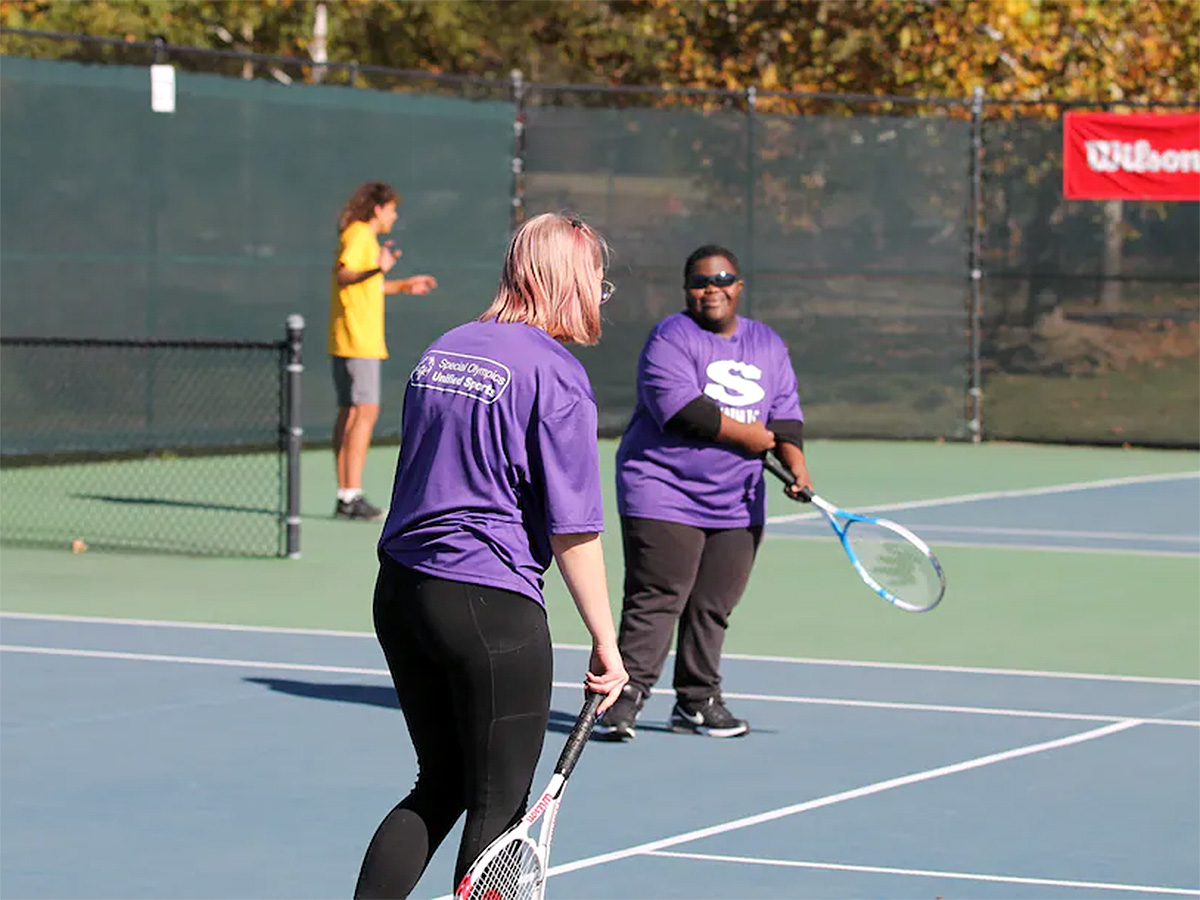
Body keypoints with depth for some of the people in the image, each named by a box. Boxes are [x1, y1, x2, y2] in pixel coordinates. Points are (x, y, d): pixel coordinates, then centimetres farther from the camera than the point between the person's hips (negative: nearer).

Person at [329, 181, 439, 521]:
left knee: (350, 412, 9)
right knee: (365, 411, -12)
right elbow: (343, 275, -24)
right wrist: (378, 269, -39)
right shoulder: (358, 235, -10)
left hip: (346, 341, 11)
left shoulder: (364, 236, 20)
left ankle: (345, 497, 9)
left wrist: (404, 286, 34)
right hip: (359, 341, -11)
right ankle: (352, 496, -15)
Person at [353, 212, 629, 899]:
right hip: (490, 608, -7)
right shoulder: (556, 376, -12)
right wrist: (606, 643, -9)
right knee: (499, 808, 4)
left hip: (399, 588, 7)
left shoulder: (444, 350, 11)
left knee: (440, 786, 18)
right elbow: (572, 529, -14)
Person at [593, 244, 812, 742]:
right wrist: (745, 435, -11)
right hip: (663, 492, -6)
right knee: (655, 600, -11)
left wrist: (793, 457, -9)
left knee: (713, 607, 8)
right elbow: (679, 407, -19)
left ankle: (697, 701, 19)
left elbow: (784, 412, 11)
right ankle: (625, 697, -8)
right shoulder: (672, 338, -6)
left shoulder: (769, 346, 15)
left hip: (737, 504, 6)